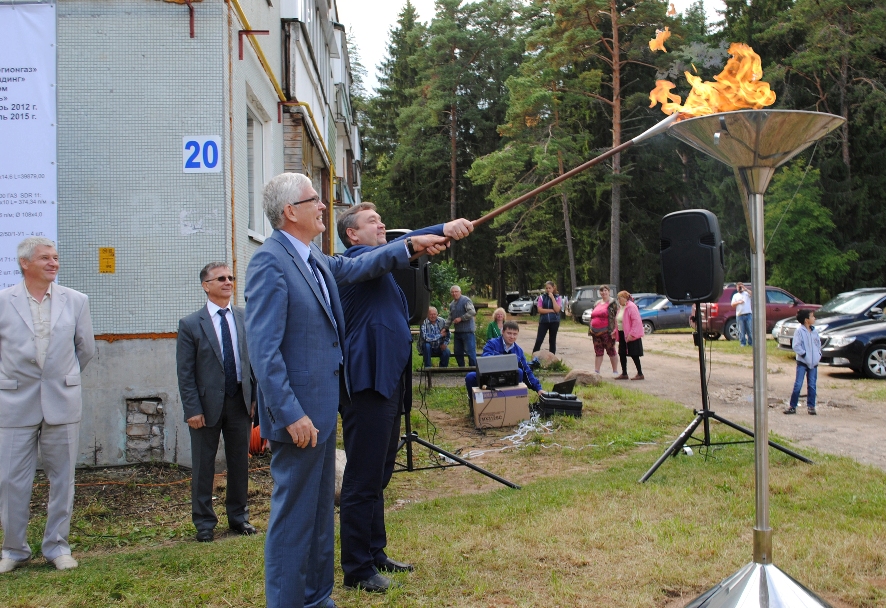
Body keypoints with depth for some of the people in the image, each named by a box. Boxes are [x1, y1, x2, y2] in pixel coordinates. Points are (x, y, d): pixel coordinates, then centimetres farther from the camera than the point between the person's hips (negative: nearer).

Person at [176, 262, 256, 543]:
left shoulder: (245, 318, 4)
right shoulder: (190, 324, -4)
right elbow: (185, 372, -6)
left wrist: (257, 397, 3)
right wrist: (192, 409, -11)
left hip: (240, 401, 3)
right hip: (208, 404, -3)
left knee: (240, 462, 12)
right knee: (203, 466, 7)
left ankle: (238, 516, 27)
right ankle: (204, 522, 21)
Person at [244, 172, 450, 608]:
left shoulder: (313, 259, 10)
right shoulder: (270, 262, -18)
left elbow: (354, 268, 29)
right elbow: (263, 350, -22)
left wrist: (410, 247, 24)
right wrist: (291, 415, -24)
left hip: (322, 407, 10)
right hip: (299, 414, -10)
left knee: (320, 510, 19)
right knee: (293, 515, 1)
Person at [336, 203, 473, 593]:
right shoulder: (357, 260, -9)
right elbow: (396, 249, -26)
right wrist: (443, 229, -36)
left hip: (388, 382, 10)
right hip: (366, 385, -10)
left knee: (378, 476, 16)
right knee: (363, 480, -5)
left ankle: (374, 554, 26)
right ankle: (356, 568, 2)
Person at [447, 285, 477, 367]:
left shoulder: (466, 300, -9)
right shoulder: (452, 304, 17)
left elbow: (472, 312, -20)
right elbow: (450, 318, 25)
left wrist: (461, 318, -19)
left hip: (467, 331, -8)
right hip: (457, 332, 8)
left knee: (470, 351, -8)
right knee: (458, 352, 11)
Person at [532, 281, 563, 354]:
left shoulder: (558, 297, 2)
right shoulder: (542, 297, 3)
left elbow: (557, 310, -12)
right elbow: (540, 310, -6)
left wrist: (552, 298, -13)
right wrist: (551, 310, -11)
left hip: (554, 321, 0)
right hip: (543, 321, 0)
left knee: (552, 340, 7)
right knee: (539, 340, -5)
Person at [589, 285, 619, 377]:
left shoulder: (612, 303, -3)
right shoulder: (597, 303, 17)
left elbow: (616, 317, -9)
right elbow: (592, 316, 21)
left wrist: (614, 330, -17)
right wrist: (591, 330, 14)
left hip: (607, 332, -6)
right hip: (596, 332, 6)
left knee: (611, 351, 2)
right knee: (598, 352, 8)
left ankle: (615, 371, 10)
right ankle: (596, 371, 11)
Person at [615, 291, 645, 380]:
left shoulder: (631, 307, -15)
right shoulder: (621, 307, 12)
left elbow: (636, 321, -20)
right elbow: (618, 321, 19)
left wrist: (631, 334, -23)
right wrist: (617, 334, 13)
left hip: (631, 335, -9)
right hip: (622, 334, 9)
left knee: (634, 355, -4)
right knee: (622, 354, 9)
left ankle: (640, 374, 5)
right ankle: (624, 374, 18)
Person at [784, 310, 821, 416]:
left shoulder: (815, 331, 8)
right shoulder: (800, 331, -9)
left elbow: (819, 343, 17)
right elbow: (796, 346, -13)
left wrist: (819, 355, 5)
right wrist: (804, 354, -16)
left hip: (813, 363, 5)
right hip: (802, 362, -5)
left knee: (812, 385, 8)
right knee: (798, 385, -6)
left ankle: (811, 406, 15)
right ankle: (792, 406, -1)